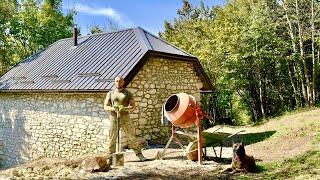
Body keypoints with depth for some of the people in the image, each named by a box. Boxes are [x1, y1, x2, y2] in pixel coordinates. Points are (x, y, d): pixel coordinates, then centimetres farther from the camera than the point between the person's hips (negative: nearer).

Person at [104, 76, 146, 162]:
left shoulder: (128, 93, 6)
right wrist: (112, 108, -15)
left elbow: (133, 106, 0)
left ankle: (139, 154, 7)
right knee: (112, 138, 2)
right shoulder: (110, 93, 10)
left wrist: (124, 109, -19)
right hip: (113, 118, 1)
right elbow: (105, 106, 7)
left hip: (125, 117, -1)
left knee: (132, 136, 0)